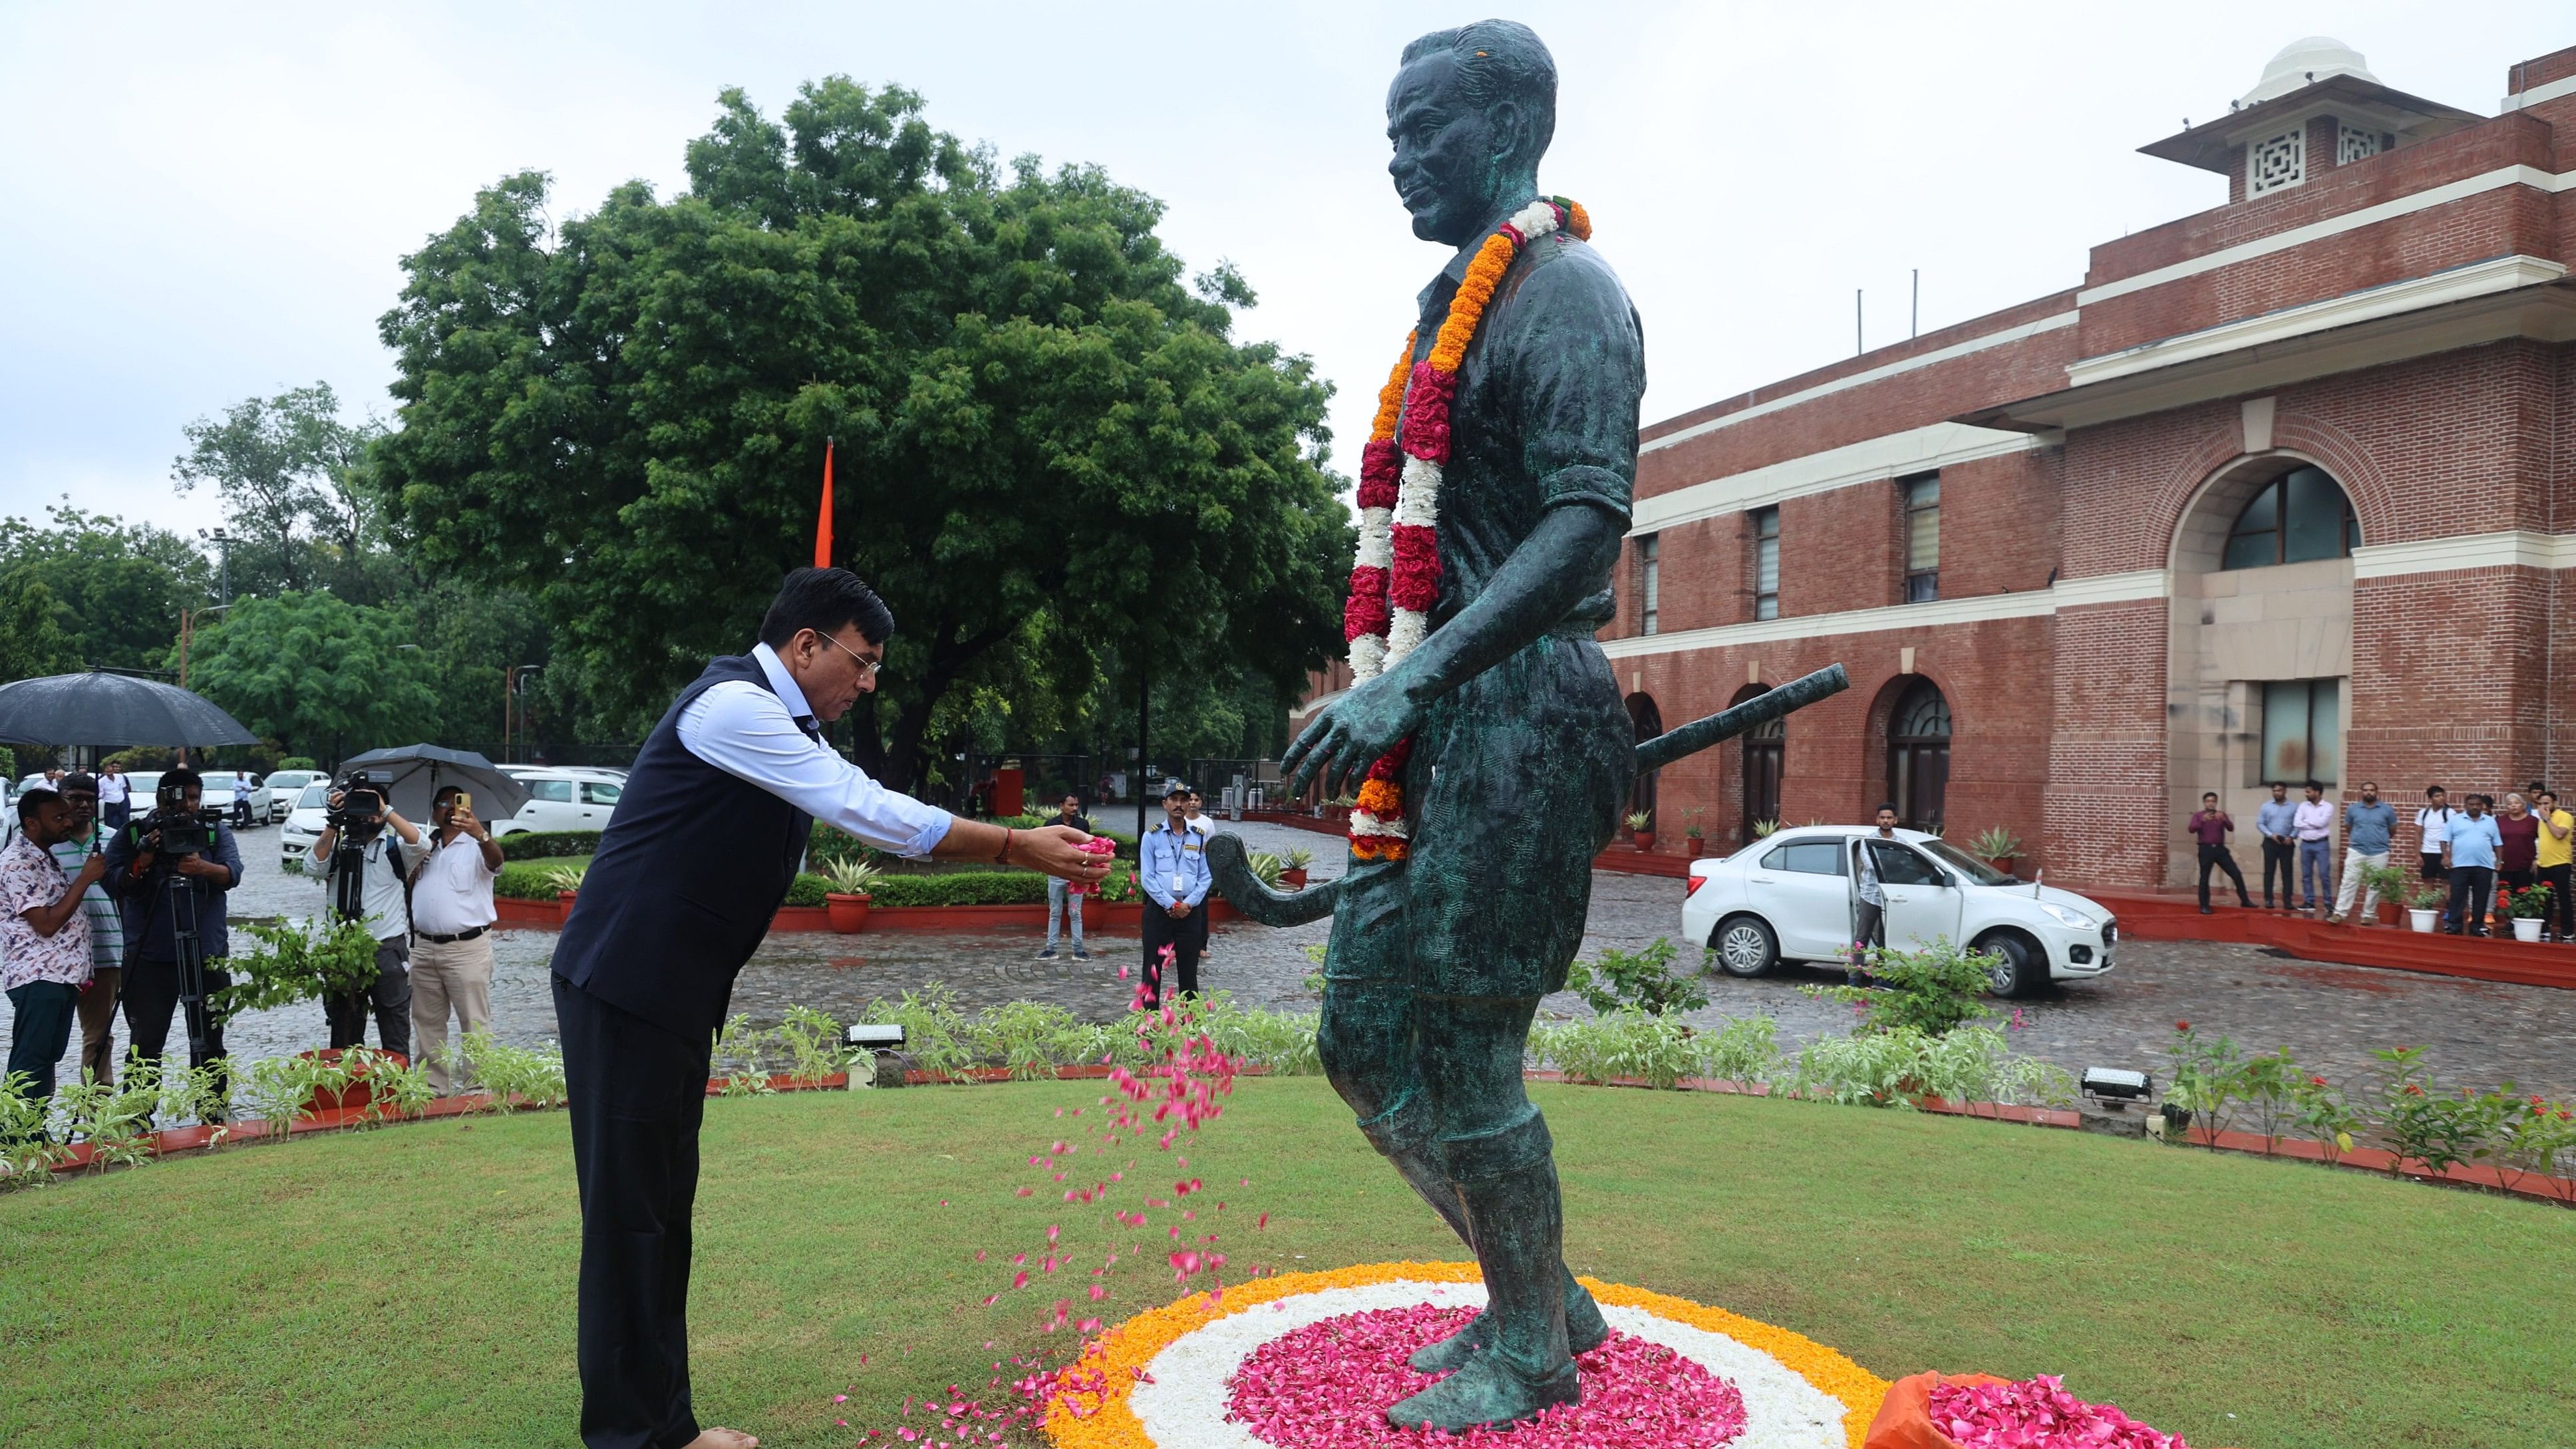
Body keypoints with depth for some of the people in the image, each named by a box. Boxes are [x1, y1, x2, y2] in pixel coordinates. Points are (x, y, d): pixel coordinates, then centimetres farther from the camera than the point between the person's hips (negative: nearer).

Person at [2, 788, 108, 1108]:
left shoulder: (46, 856, 15)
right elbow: (46, 924, -20)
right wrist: (85, 879, -17)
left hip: (63, 975, 9)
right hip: (38, 978, -9)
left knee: (48, 1059, 12)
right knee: (29, 1066, -7)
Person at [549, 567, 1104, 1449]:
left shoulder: (785, 725, 15)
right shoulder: (734, 706, -17)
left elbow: (866, 814, 16)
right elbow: (869, 813, -20)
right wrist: (1017, 847, -17)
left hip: (677, 995, 10)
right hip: (626, 986, -10)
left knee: (665, 1206, 13)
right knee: (629, 1211, -3)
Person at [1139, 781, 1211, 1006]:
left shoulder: (1199, 838, 7)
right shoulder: (1152, 837, 0)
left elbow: (1205, 878, 4)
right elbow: (1147, 877, -5)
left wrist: (1188, 905, -9)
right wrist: (1171, 904, -12)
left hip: (1191, 912, 2)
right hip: (1159, 910, -2)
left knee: (1189, 970, 8)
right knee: (1153, 969, 3)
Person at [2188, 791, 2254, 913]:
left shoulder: (2221, 814, 10)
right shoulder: (2198, 815, 3)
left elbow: (2231, 828, -3)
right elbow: (2192, 829, -11)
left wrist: (2224, 819, -22)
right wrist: (2203, 820, -26)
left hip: (2220, 849, 3)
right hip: (2206, 849, -3)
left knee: (2237, 874, 0)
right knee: (2204, 878, -3)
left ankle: (2245, 901, 12)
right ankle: (2204, 907, 3)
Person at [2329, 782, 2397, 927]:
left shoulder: (2387, 809, 0)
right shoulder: (2352, 808, 3)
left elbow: (2392, 831, 12)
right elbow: (2348, 828, 17)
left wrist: (2380, 839, 16)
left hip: (2379, 854, 0)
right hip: (2356, 852, 0)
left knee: (2375, 886, 6)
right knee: (2349, 883, -3)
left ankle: (2368, 915, 14)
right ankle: (2340, 913, -5)